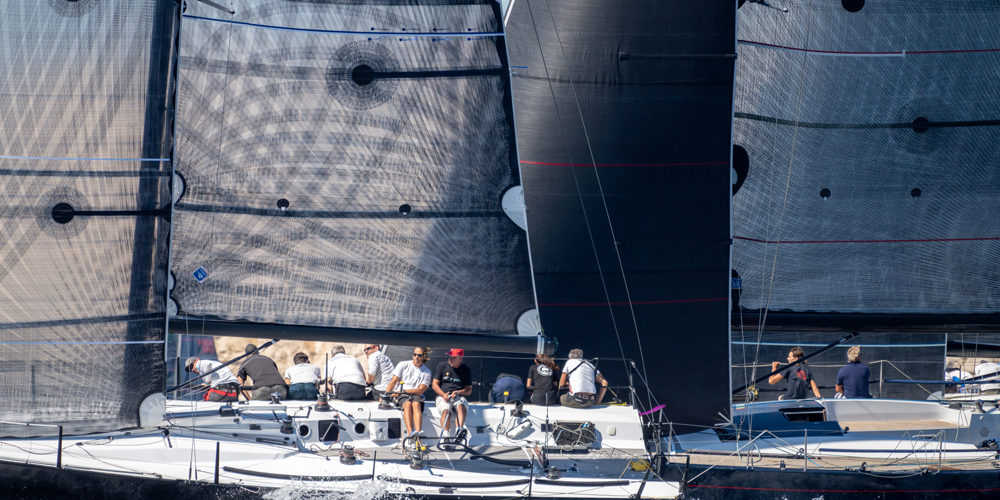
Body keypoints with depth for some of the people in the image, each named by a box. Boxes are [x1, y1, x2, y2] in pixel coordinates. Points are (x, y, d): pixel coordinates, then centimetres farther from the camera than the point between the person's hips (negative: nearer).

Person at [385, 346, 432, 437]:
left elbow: (420, 391, -2)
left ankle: (417, 432, -54)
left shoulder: (426, 372, 9)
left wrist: (403, 391, -12)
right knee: (408, 404, -34)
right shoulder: (403, 365, 10)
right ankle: (410, 432, -52)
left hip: (416, 396, 0)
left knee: (416, 404, -35)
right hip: (402, 396, 0)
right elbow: (393, 382, 5)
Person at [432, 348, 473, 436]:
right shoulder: (442, 366, 10)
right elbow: (434, 384, 7)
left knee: (461, 406, -34)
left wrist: (458, 392, -11)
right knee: (446, 410, -32)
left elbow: (469, 390, 10)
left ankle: (459, 429, -52)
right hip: (442, 396, 0)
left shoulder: (466, 370, 9)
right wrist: (443, 394, -11)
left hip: (459, 397, 0)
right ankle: (445, 435, -46)